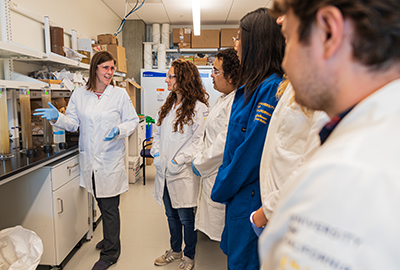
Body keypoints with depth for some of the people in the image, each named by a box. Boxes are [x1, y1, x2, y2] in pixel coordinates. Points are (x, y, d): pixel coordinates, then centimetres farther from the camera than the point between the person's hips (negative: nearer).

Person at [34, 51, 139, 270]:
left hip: (111, 159, -4)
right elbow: (73, 123, 7)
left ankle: (110, 252, 23)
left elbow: (132, 121, -2)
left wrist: (119, 130, -20)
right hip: (89, 159, 4)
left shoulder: (120, 94, -3)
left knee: (109, 207, 3)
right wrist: (57, 118, -12)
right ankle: (110, 238, 43)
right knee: (102, 205, 19)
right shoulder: (79, 94, 5)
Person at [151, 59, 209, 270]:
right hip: (164, 172, 7)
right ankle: (175, 251, 42)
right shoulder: (168, 106, 12)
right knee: (171, 215, 21)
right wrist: (156, 153, 3)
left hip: (184, 173, -7)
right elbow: (158, 133, 17)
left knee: (186, 218, 9)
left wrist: (179, 160, -19)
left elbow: (199, 140, -18)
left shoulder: (198, 108, -13)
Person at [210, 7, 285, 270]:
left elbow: (253, 152, -23)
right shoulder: (249, 87, 8)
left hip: (251, 199, -8)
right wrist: (224, 184, 8)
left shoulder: (272, 89, -22)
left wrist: (220, 189, -10)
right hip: (238, 194, 9)